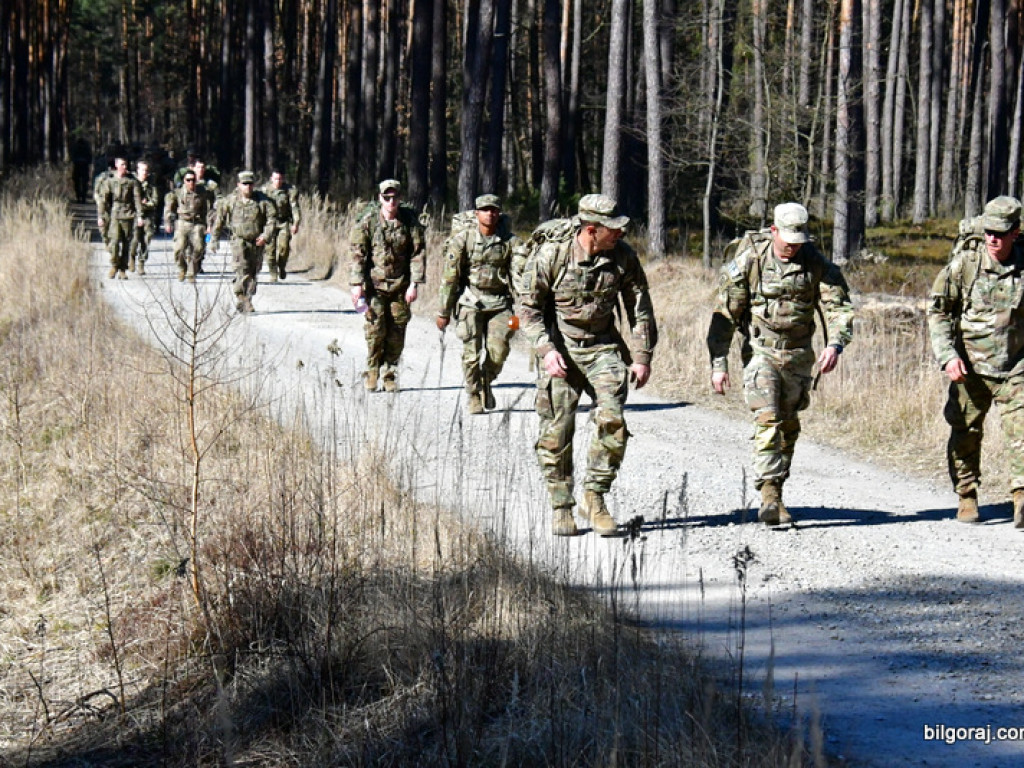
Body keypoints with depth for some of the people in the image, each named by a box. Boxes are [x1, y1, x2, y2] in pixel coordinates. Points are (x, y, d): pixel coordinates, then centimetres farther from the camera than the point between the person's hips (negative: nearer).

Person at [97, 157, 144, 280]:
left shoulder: (132, 181, 5)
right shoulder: (109, 181, 6)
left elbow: (137, 199, 3)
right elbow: (103, 199, 7)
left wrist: (139, 215, -6)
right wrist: (101, 216, 3)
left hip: (128, 215, 1)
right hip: (114, 214, -1)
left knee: (126, 244, 3)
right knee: (115, 241, -14)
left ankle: (122, 270, 11)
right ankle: (114, 266, 2)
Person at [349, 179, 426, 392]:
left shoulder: (410, 221, -1)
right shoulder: (367, 222, -5)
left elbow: (418, 253, 1)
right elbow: (358, 253, -4)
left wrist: (414, 284, -5)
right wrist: (357, 284, -10)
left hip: (400, 285, 2)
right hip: (374, 283, -2)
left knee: (397, 331, 1)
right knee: (376, 328, -8)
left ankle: (390, 374, 13)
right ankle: (372, 371, 7)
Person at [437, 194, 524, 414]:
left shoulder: (510, 241, 0)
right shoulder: (461, 240, -3)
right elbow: (449, 278, 1)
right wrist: (444, 311, 2)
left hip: (500, 303, 1)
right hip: (471, 302, -1)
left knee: (498, 350, -9)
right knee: (472, 352, -5)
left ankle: (486, 383, 20)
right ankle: (473, 396, 13)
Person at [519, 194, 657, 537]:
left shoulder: (623, 257, -5)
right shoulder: (550, 255, -13)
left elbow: (640, 308, 6)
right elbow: (529, 307, -6)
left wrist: (642, 356, 3)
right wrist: (546, 350, -17)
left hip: (603, 347, 2)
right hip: (559, 350, -2)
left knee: (612, 421, -15)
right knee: (557, 431, -4)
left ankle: (594, 497, 0)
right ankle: (561, 507, 10)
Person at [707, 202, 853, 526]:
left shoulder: (817, 265, -4)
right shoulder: (748, 262, -10)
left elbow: (839, 307, -5)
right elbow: (724, 314, -6)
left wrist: (835, 344, -26)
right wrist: (718, 362, -10)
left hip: (799, 354, 3)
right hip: (761, 351, -3)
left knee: (789, 426, 11)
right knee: (767, 419, -18)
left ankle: (776, 491, 25)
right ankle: (769, 497, -24)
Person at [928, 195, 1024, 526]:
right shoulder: (964, 262, -7)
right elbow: (938, 310, -1)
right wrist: (948, 355, -11)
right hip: (970, 367, 0)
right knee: (965, 433, 8)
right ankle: (966, 497, 25)